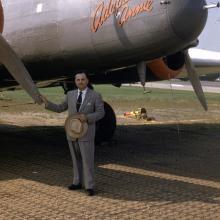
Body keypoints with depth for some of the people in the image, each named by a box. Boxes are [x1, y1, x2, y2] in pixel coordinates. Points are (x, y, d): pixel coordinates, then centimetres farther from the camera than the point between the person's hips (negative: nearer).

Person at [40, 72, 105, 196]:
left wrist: (87, 117, -24)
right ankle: (78, 182, 24)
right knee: (76, 158, 12)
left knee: (87, 160, -6)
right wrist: (47, 103, -2)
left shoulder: (95, 95, -8)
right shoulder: (71, 94, 4)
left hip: (86, 133, -4)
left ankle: (89, 186, 0)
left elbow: (101, 113, -9)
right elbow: (60, 108, 10)